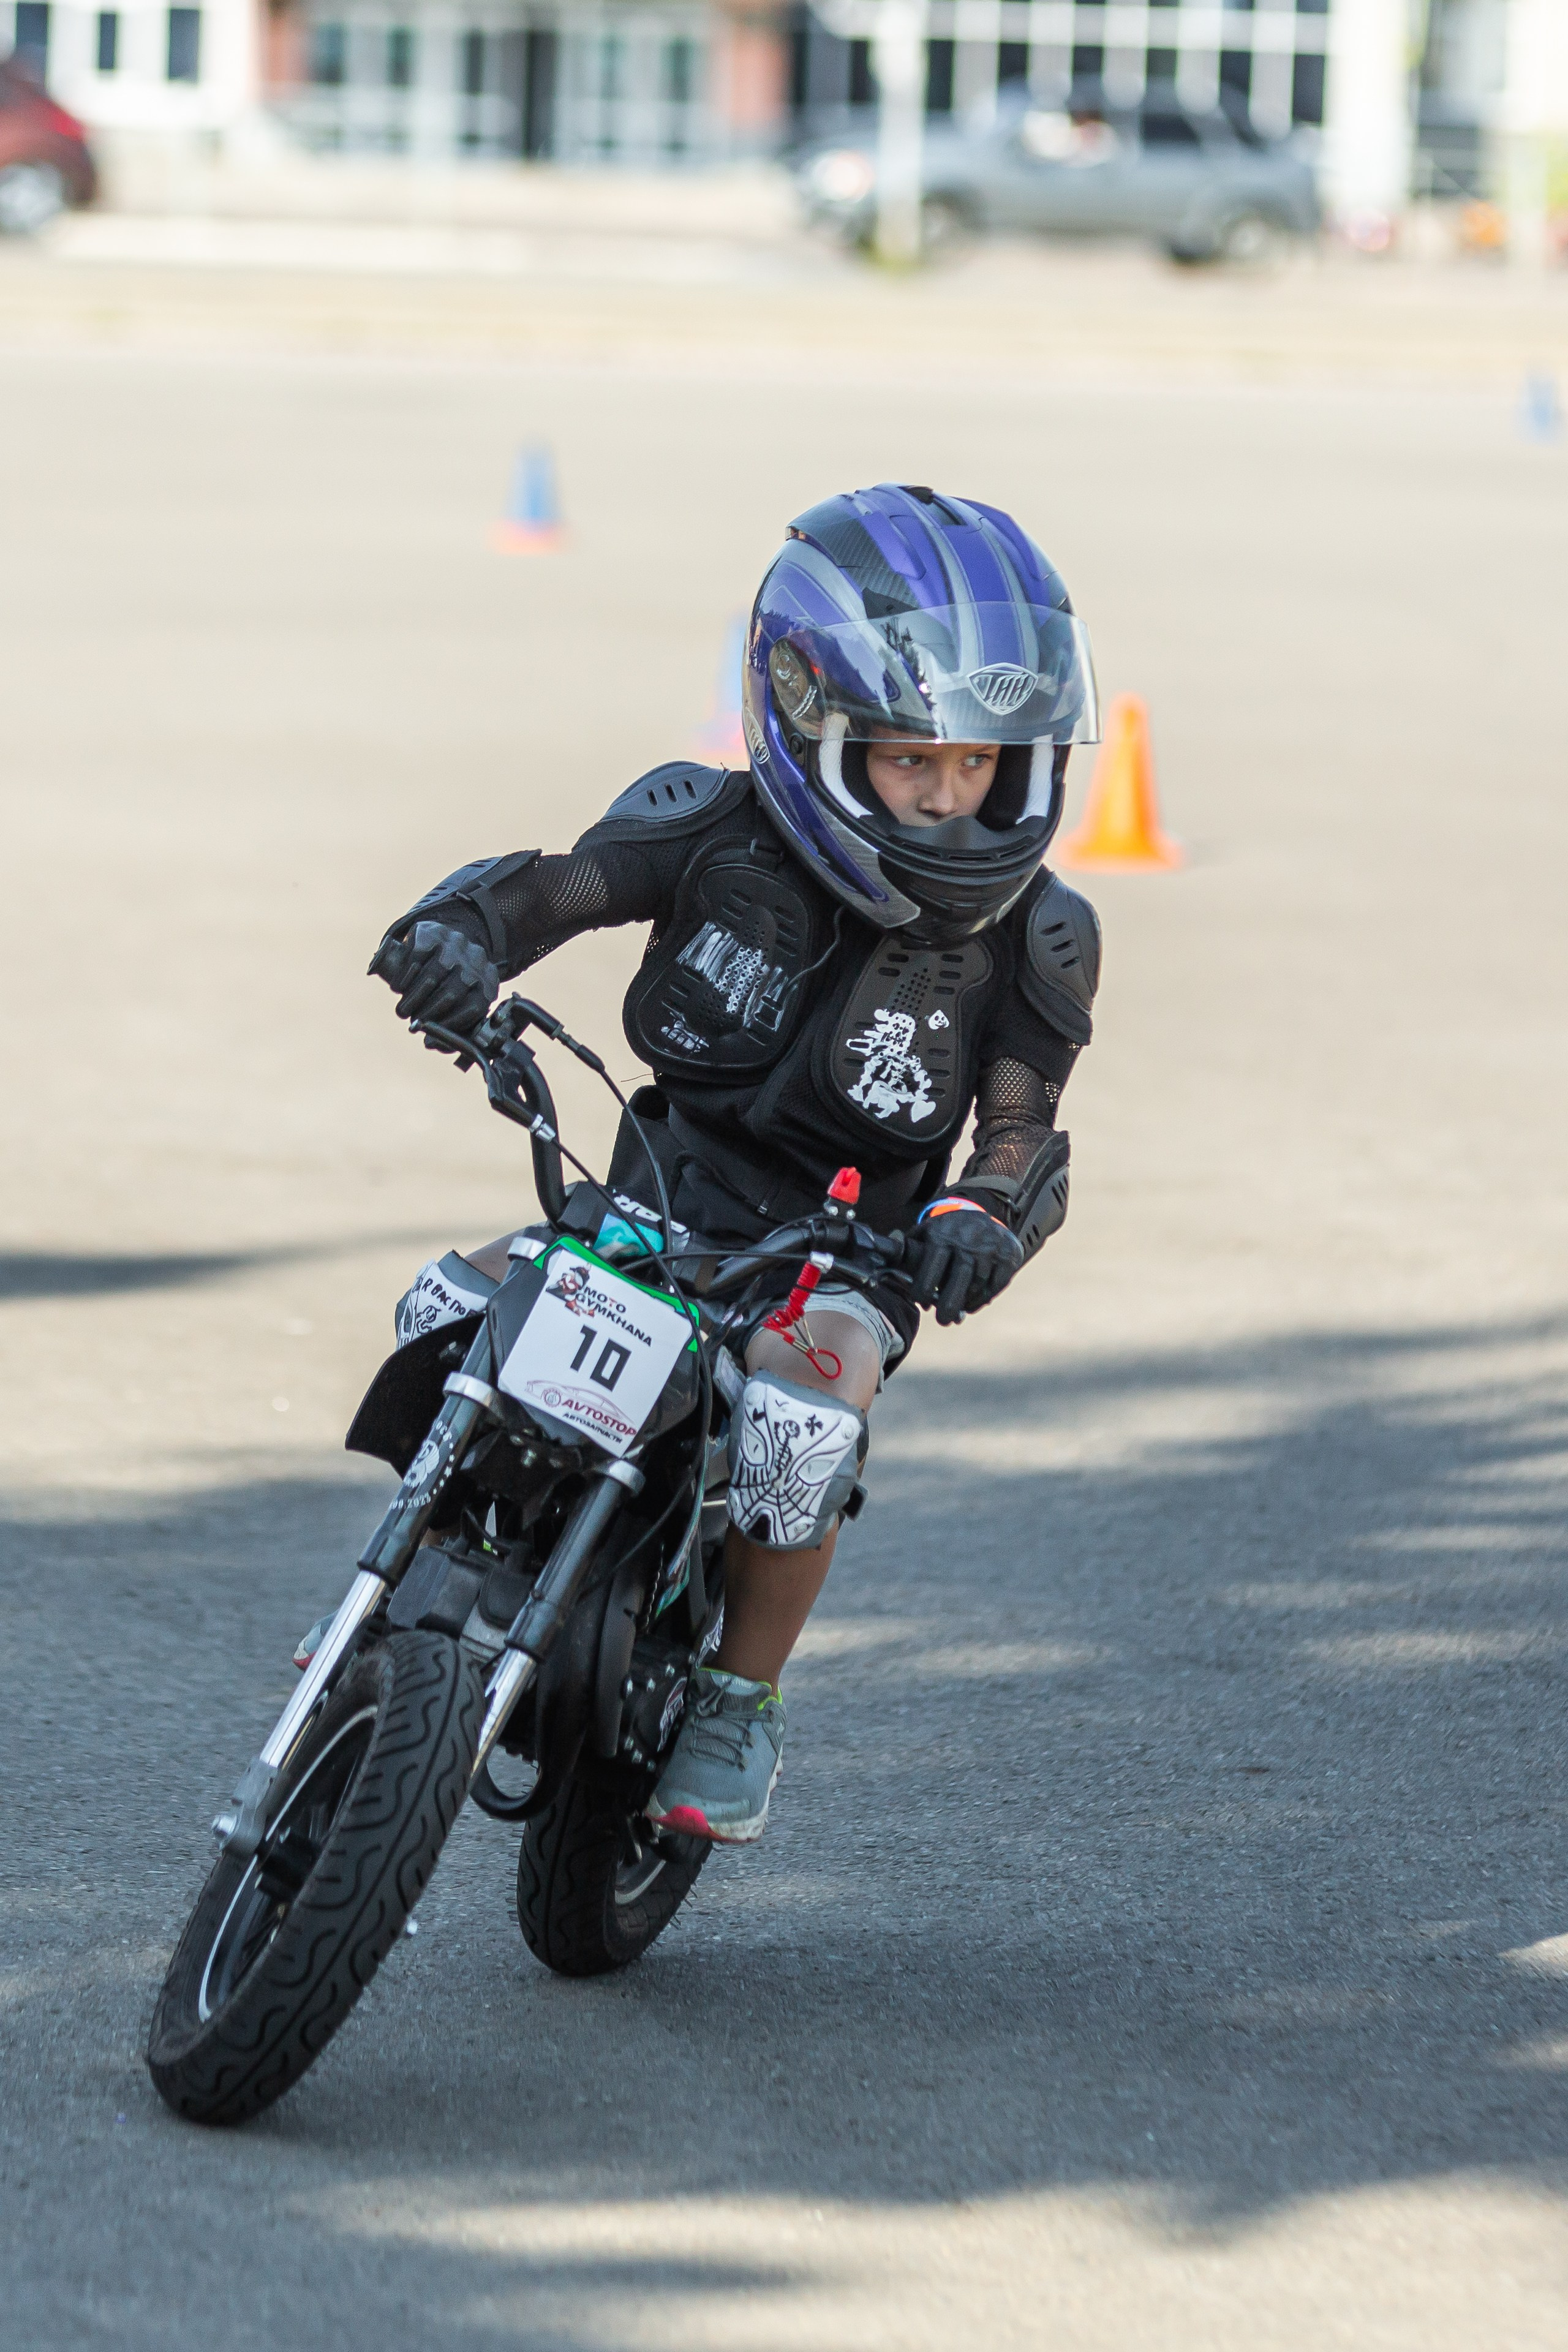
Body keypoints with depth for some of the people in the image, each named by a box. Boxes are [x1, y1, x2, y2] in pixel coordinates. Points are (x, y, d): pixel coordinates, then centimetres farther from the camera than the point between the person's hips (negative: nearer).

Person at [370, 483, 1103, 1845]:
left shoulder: (1031, 939, -8)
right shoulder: (718, 830, -8)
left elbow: (1023, 1136, -11)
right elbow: (548, 886, -14)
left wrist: (982, 1218, -35)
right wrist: (459, 934, -39)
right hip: (653, 1216, 2)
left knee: (802, 1415, -33)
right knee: (451, 1312, -20)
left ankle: (741, 1699, -8)